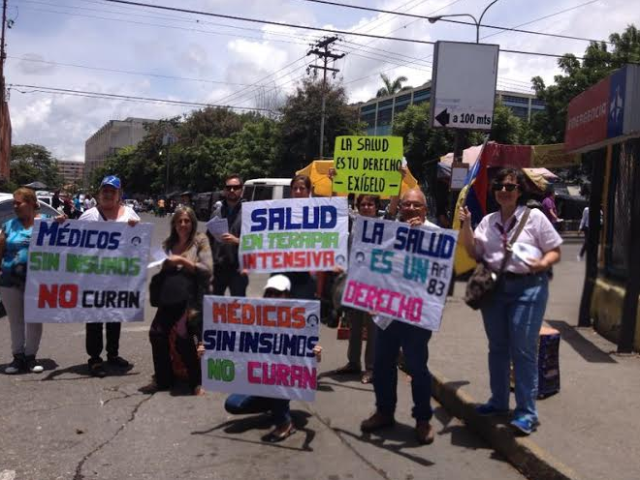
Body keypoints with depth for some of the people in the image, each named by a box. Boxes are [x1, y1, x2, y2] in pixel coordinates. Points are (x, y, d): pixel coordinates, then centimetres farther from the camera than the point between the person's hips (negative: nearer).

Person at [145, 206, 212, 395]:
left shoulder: (200, 241, 3)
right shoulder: (169, 243, 18)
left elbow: (208, 270, -7)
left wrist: (182, 260, -11)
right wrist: (165, 262, 2)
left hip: (191, 299, -5)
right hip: (169, 298, 5)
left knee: (184, 339, -15)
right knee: (156, 333, -4)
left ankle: (197, 382, 4)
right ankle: (163, 380, 14)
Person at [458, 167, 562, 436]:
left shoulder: (534, 217, -3)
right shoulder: (488, 221, 11)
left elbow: (555, 252, -1)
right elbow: (474, 253, 9)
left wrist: (542, 264, -22)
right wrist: (466, 226, -3)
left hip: (528, 287, -5)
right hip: (494, 287, 5)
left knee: (523, 350, -5)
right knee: (497, 347, 14)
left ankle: (526, 411, 5)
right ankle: (499, 401, 30)